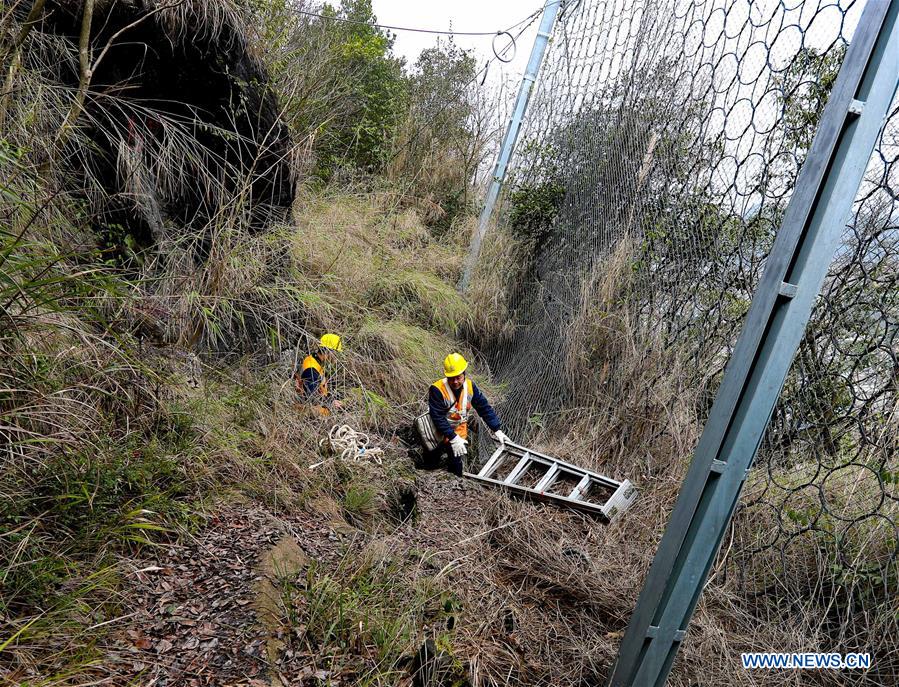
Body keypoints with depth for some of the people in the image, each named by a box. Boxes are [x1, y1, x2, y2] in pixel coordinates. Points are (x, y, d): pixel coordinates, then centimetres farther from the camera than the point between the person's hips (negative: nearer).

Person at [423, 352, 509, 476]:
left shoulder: (470, 386, -13)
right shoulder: (437, 390, -28)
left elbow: (485, 408, -7)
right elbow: (438, 418, -29)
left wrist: (497, 431, -12)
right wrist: (453, 438, -33)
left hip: (459, 431, 3)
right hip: (439, 431, -3)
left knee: (456, 461, 2)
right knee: (430, 463, 9)